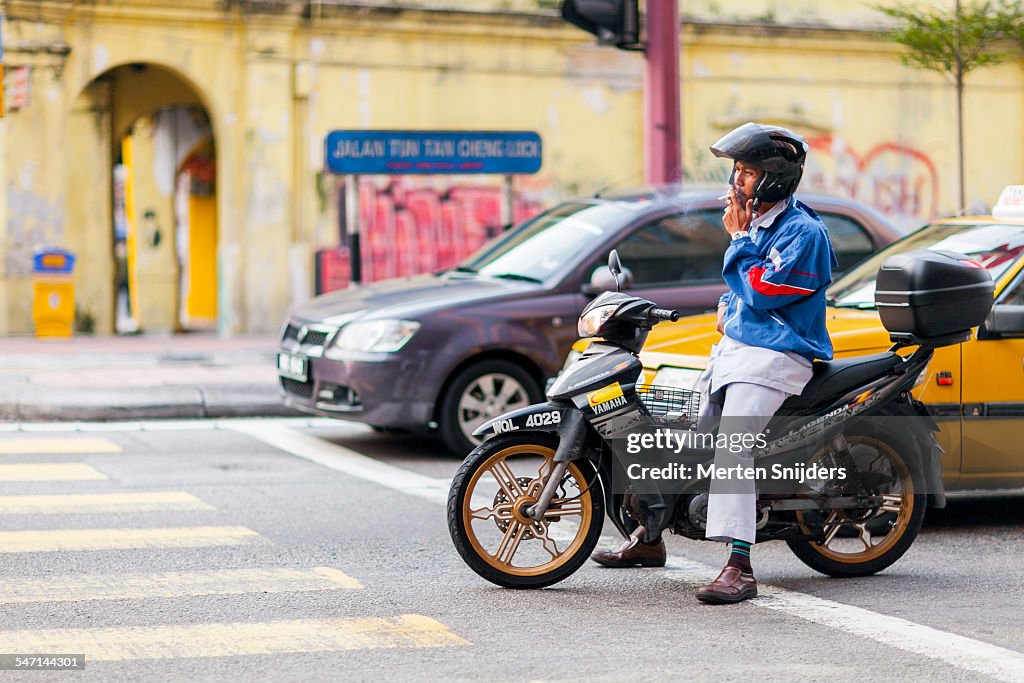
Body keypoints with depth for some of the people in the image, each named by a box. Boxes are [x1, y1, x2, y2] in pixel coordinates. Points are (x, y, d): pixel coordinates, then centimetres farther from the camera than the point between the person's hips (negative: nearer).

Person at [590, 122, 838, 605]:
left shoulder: (803, 231, -12)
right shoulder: (756, 222, 16)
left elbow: (762, 292, -20)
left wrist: (739, 238, -11)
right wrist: (726, 304, 12)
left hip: (775, 357, -10)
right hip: (734, 345, 10)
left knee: (731, 445, -28)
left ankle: (739, 568, -36)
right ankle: (648, 538, 31)